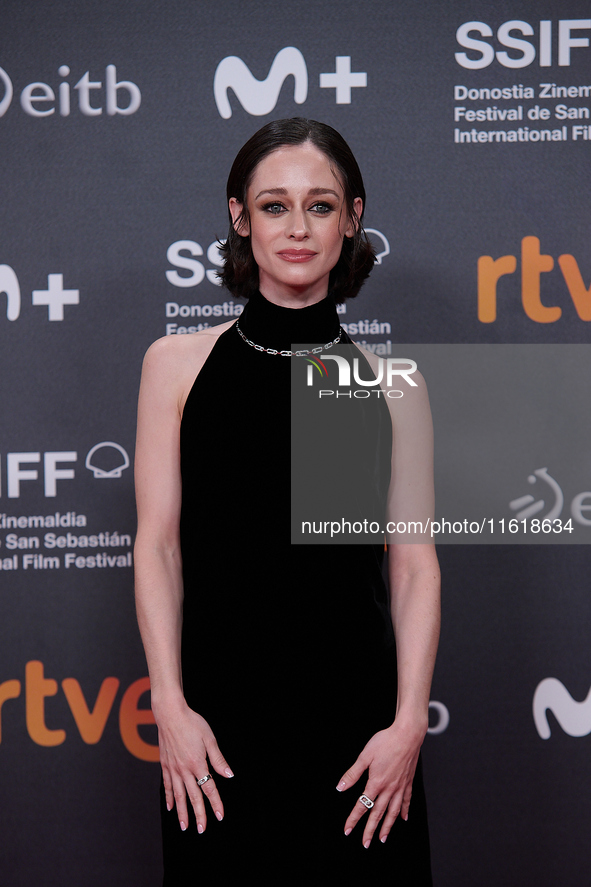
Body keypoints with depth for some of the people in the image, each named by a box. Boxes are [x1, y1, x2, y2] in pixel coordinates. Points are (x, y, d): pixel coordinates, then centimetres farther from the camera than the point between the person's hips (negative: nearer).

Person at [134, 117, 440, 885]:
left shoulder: (392, 385, 2)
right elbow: (159, 544, 0)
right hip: (219, 714, 0)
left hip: (354, 715, 0)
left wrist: (409, 722, -7)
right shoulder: (178, 364, 2)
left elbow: (415, 567, 1)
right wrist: (171, 705, -7)